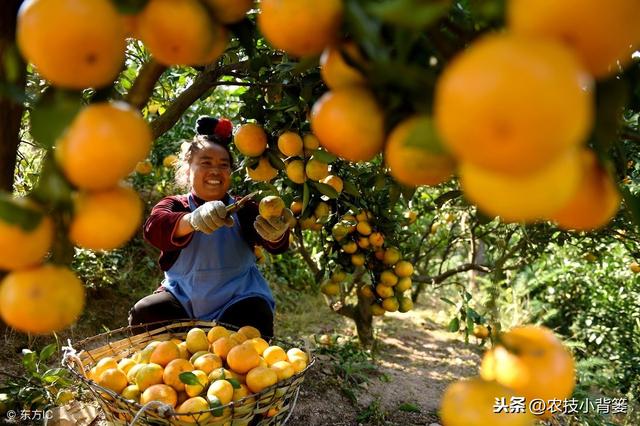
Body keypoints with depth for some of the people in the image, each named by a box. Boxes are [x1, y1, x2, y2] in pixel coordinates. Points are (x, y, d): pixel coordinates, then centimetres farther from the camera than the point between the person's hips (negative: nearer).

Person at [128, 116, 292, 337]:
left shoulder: (243, 209, 0)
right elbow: (154, 227, -26)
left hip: (238, 299, -1)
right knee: (143, 313, -23)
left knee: (256, 316, -30)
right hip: (184, 299, 1)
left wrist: (276, 233, -47)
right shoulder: (174, 205, -1)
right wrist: (192, 220, -50)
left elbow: (274, 244, -19)